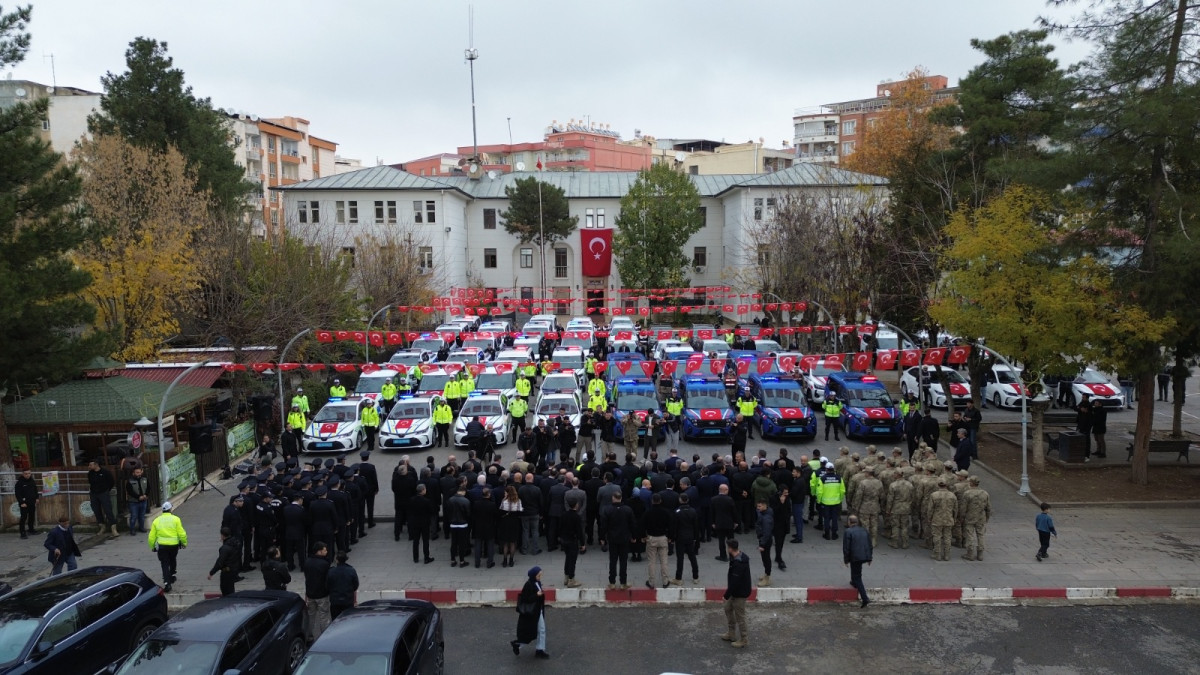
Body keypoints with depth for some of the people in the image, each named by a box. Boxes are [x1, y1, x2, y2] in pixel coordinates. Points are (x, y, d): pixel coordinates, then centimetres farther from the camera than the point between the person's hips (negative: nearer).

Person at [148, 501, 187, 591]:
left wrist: (152, 546, 18)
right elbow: (181, 533, -9)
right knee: (172, 561, 26)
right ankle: (172, 576, 38)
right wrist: (184, 543, 5)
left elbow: (152, 536, 4)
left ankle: (166, 583, -7)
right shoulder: (175, 519, -5)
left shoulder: (156, 521, 3)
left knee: (165, 564, 4)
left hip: (162, 546, 0)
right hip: (174, 545, 0)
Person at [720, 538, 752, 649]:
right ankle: (731, 634, 35)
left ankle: (744, 639, 19)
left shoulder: (738, 563, -31)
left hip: (740, 593, -10)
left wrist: (726, 595, -18)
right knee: (728, 609, 22)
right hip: (736, 591, 10)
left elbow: (735, 582, -28)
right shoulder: (740, 556, 1)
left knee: (739, 616, 4)